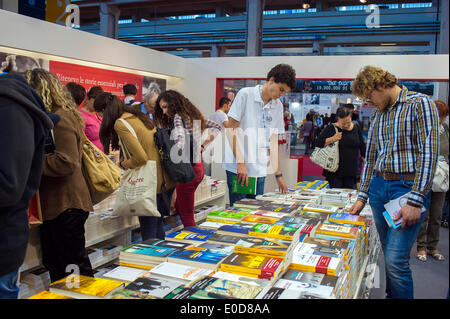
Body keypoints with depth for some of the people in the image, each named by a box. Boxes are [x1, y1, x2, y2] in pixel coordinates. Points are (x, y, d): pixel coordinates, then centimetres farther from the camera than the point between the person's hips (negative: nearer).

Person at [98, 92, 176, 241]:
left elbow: (141, 157, -18)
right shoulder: (141, 117, 13)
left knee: (149, 236, 2)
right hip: (167, 181, 9)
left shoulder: (120, 124, -11)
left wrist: (124, 164, 0)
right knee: (158, 228, 22)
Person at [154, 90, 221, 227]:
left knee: (186, 217, -2)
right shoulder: (193, 116, 14)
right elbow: (216, 127, 24)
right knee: (178, 206, 19)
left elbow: (180, 141, -29)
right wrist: (203, 145, 18)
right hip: (198, 167, 9)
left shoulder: (178, 117, -11)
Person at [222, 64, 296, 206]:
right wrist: (240, 163, -15)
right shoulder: (245, 94, -6)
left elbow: (273, 141, 14)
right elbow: (231, 130, -9)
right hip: (238, 168, -5)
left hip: (260, 170, 5)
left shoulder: (278, 106, 10)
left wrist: (278, 174, 11)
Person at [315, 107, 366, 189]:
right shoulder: (331, 128, -4)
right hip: (335, 170, -3)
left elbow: (362, 147, 17)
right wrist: (332, 139, -22)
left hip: (351, 170, 4)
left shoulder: (356, 129, 8)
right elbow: (318, 143, -9)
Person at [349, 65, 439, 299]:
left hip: (408, 187, -6)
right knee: (389, 256, 12)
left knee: (396, 260, -11)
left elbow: (429, 156, -13)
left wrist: (415, 201, -18)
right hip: (378, 187, 7)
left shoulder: (420, 104, -6)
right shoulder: (377, 114, 15)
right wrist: (362, 197, 12)